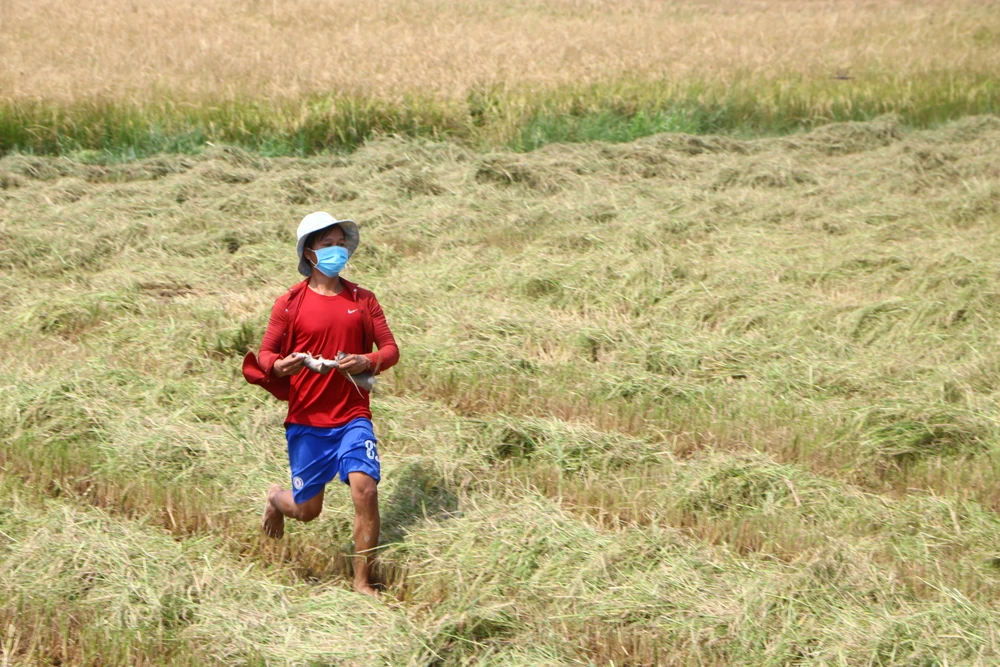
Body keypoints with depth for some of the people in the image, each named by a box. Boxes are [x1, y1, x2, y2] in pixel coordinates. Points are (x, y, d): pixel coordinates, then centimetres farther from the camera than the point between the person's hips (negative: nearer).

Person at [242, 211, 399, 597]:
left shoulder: (362, 300, 7)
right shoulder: (290, 303, 1)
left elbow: (390, 349, 7)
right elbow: (266, 353, 3)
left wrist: (368, 361, -15)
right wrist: (278, 366, -21)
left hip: (353, 416, 1)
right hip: (306, 421, -1)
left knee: (365, 488, -20)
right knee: (307, 510, 7)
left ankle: (362, 583, -7)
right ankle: (276, 498, 46)